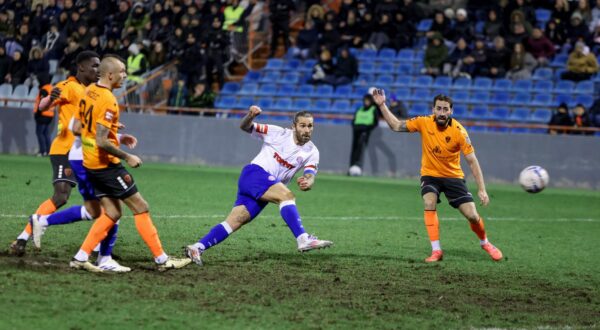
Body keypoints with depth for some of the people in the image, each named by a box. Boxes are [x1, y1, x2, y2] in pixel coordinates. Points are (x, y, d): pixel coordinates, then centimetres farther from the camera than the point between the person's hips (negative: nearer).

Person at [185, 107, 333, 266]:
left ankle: (197, 248, -3)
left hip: (263, 194, 5)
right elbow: (245, 127, 7)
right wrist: (250, 116, -16)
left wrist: (307, 182, -32)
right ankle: (303, 240, -41)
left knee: (234, 222, -6)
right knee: (286, 195, -29)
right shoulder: (279, 133, -1)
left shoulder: (312, 151, 7)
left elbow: (310, 175, -7)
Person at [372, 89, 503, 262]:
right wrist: (382, 105, -16)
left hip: (453, 176, -1)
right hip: (430, 175, 1)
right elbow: (396, 126, -5)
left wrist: (482, 190, -20)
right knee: (429, 204, -28)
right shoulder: (424, 123, -14)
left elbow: (472, 161, -17)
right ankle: (436, 251, -21)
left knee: (472, 216, -7)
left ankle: (485, 243, 24)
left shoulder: (458, 131, -20)